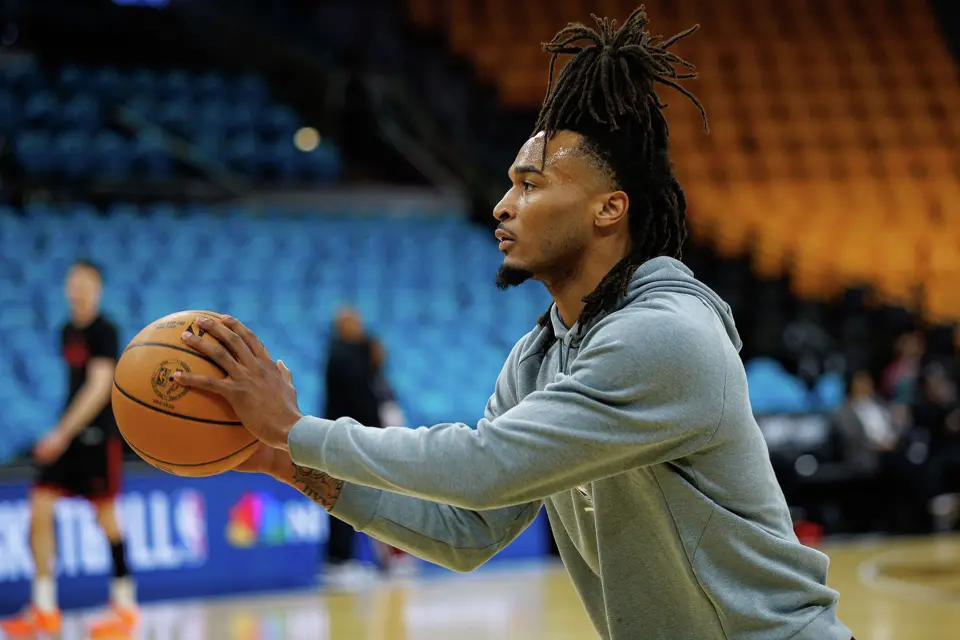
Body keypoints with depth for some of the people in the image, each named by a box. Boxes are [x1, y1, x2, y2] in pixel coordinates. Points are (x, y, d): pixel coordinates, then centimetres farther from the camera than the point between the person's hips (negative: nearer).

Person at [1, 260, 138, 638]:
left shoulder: (104, 331, -10)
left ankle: (125, 606, 11)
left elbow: (99, 387, -18)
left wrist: (62, 433, -23)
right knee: (40, 510, -2)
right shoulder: (67, 332, 12)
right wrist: (62, 434, 17)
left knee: (106, 516, -1)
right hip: (66, 435, 7)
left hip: (97, 435, -7)